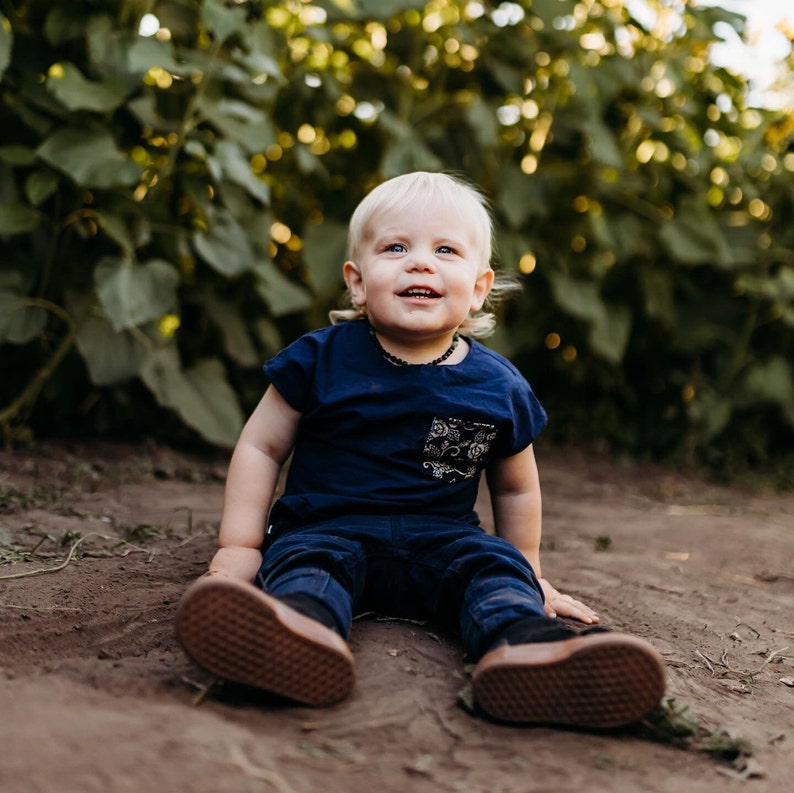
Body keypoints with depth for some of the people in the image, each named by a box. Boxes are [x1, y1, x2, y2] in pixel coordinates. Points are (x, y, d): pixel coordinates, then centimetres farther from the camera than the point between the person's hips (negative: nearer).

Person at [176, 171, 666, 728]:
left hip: (443, 539, 2)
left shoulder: (501, 389, 4)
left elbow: (515, 489, 19)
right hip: (326, 527, -2)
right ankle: (301, 631, -65)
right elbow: (261, 447, 5)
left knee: (495, 562, -25)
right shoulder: (321, 360, -1)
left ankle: (524, 647, -57)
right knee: (307, 558, -32)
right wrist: (239, 546, -1)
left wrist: (529, 573, 22)